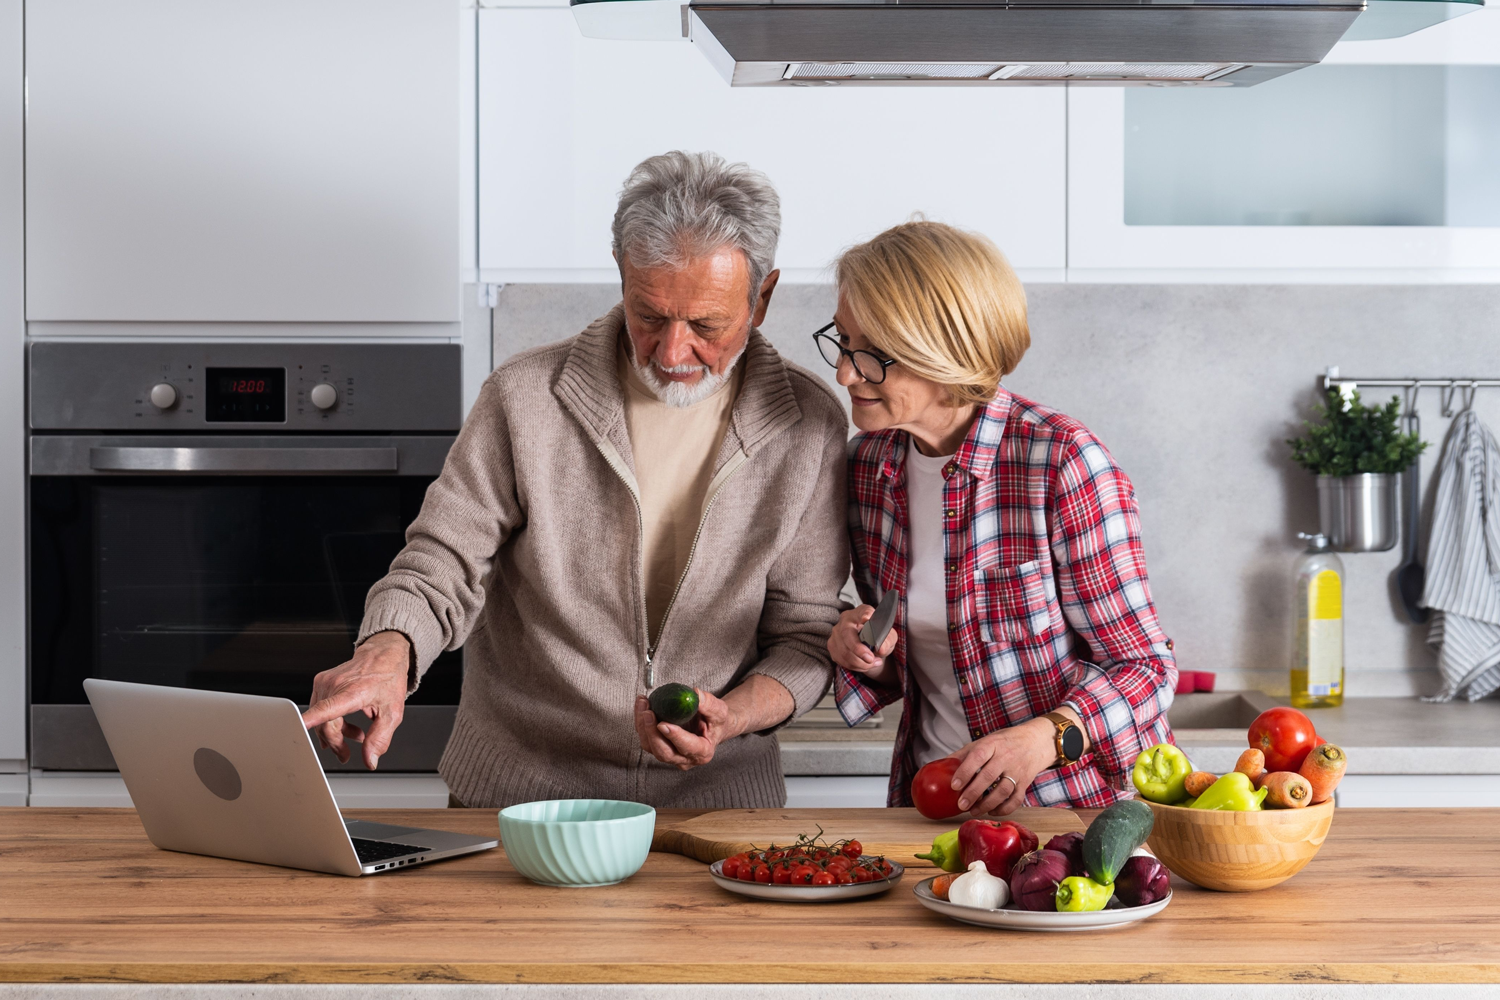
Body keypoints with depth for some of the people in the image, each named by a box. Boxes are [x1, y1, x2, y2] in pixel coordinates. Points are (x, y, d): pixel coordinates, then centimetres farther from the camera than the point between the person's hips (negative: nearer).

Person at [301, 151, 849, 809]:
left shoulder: (809, 427, -1)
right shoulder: (525, 397, -4)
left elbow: (805, 635, 4)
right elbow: (442, 564, -2)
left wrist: (730, 718, -16)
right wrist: (387, 654, -25)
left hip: (715, 800, 1)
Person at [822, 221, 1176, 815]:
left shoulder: (1060, 461, -14)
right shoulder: (870, 462, 5)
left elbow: (1143, 665, -8)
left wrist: (1046, 737, -25)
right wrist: (865, 652, -3)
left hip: (1074, 798, -5)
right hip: (929, 803, 5)